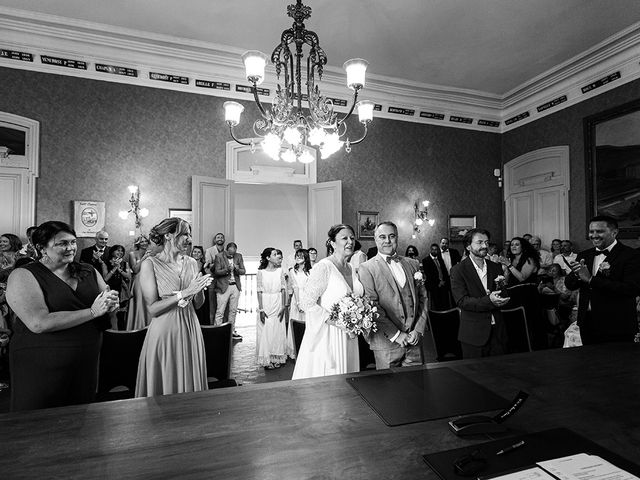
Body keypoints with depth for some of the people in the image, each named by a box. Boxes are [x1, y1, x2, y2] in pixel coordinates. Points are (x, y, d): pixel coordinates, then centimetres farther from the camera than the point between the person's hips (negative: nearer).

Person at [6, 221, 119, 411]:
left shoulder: (88, 271, 6)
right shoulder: (23, 275, -10)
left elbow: (113, 302, 9)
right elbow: (39, 323, -22)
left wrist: (111, 303, -15)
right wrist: (92, 311, -23)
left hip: (87, 363, 5)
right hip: (41, 368, -5)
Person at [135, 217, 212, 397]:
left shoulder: (191, 263, 4)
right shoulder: (150, 264, -9)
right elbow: (152, 308, -13)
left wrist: (199, 290, -11)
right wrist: (183, 293, -20)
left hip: (190, 330, 4)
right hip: (164, 332, -4)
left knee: (191, 385, 16)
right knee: (164, 387, 10)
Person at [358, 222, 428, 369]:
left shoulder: (411, 265, 11)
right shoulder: (366, 269, -6)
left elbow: (422, 298, 10)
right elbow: (372, 307, -12)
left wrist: (418, 330, -1)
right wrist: (395, 335, -13)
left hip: (414, 340, 4)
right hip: (386, 342, -4)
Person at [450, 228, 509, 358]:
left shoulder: (496, 268, 9)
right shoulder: (458, 270, -9)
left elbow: (505, 294, 11)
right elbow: (461, 301, -15)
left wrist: (500, 299, -13)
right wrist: (489, 301, -27)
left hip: (497, 331, 5)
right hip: (473, 334, -4)